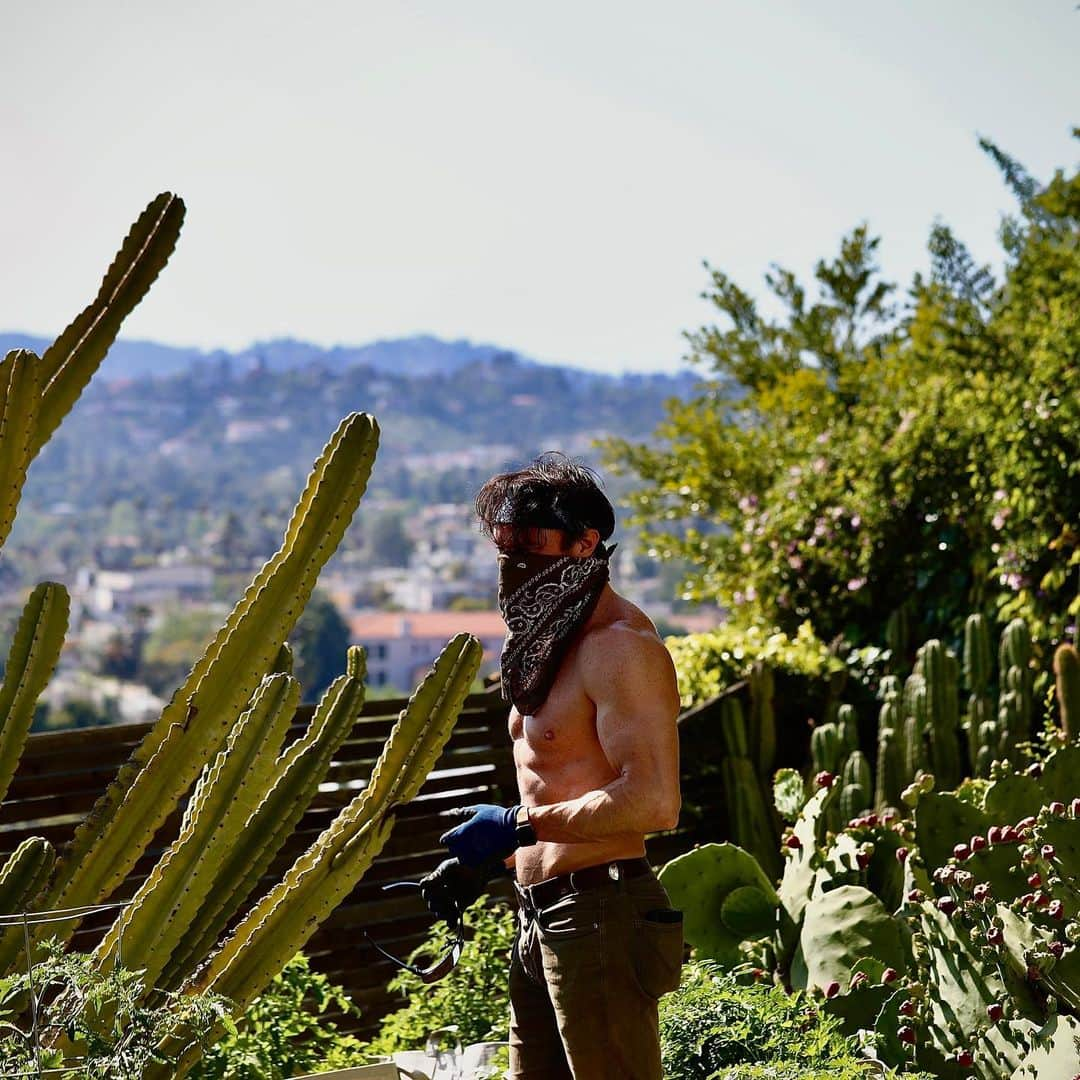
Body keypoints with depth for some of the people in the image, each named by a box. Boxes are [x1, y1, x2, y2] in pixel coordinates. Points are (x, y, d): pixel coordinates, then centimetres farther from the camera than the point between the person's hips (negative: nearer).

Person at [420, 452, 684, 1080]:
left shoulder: (619, 646, -15)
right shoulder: (549, 640, 17)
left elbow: (653, 802, -25)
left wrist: (519, 824, -21)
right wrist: (483, 859, 15)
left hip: (599, 918, -10)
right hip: (541, 922, 10)